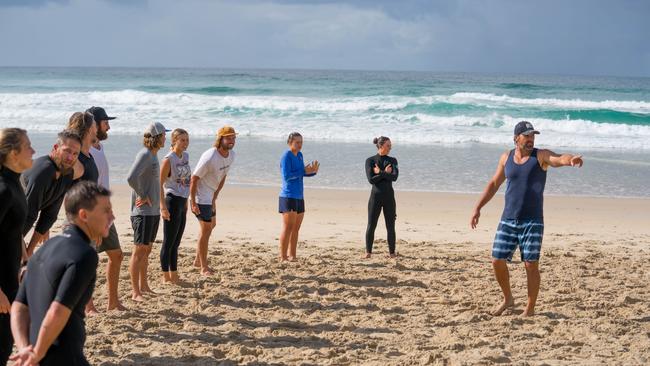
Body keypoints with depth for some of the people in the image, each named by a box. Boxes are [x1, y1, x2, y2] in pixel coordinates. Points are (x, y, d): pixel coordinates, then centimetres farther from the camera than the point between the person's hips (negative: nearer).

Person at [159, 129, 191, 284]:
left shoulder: (186, 156, 10)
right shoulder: (168, 159, -14)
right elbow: (160, 183, -16)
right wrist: (163, 206, -21)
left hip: (182, 202, 8)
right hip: (172, 201, -8)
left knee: (176, 242, 15)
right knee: (169, 242, -2)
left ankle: (174, 276, 23)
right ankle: (166, 276, 4)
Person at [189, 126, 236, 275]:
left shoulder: (231, 155, -2)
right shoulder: (209, 158, -27)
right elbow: (194, 179, -23)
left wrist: (214, 198, 5)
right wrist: (193, 203, -23)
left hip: (210, 196, 10)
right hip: (201, 197, -10)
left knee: (212, 225, 22)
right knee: (206, 229, -5)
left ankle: (198, 260, 36)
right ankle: (204, 267, 4)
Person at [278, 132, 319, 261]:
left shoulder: (299, 155, 13)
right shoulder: (286, 156, -11)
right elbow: (286, 176, -18)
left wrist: (313, 171, -3)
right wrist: (304, 171, -19)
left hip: (299, 197, 8)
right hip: (288, 196, -8)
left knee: (296, 228, 9)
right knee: (288, 227, -9)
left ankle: (292, 255, 15)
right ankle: (282, 256, -7)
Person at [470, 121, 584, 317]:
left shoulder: (541, 156, -5)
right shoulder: (506, 157, 8)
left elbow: (559, 159, -26)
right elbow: (494, 184, 17)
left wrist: (571, 159, -49)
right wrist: (477, 208, 15)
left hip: (532, 221, -4)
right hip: (507, 220, 4)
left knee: (531, 264, -5)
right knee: (497, 260, 1)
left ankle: (530, 309, 7)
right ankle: (508, 299, 24)